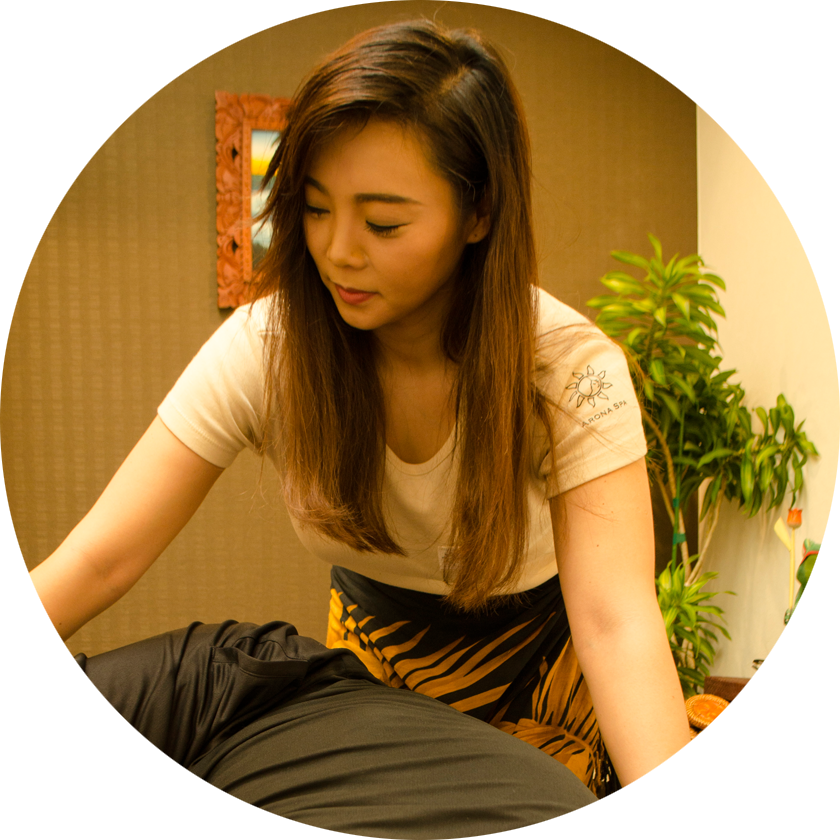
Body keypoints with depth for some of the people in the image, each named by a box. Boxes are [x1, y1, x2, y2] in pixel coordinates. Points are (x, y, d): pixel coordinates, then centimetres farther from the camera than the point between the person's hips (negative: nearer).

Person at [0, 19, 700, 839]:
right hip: (374, 644, 2)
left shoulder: (570, 370, -29)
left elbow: (618, 619, -37)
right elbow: (96, 559, -25)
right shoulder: (263, 348, -24)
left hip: (537, 656, -1)